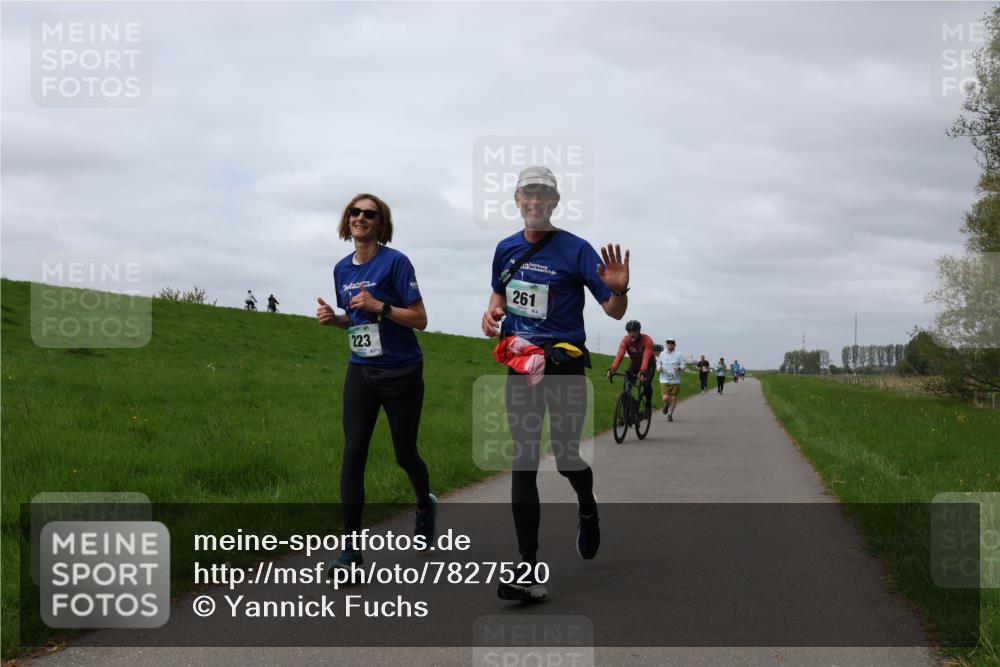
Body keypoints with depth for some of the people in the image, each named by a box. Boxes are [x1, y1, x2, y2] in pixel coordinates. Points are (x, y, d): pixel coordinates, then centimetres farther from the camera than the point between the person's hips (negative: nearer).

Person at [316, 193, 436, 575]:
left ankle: (425, 506, 41)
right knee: (353, 454, -7)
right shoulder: (342, 269, 8)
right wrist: (333, 318, -1)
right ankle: (350, 547, -6)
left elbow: (420, 320, -12)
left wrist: (378, 306, -23)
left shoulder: (395, 262, -11)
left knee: (404, 454, 7)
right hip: (361, 371, 5)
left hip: (402, 372, -4)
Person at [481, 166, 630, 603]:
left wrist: (618, 289, -30)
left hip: (564, 365, -3)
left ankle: (587, 508, 39)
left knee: (566, 458, 1)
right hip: (520, 365, 4)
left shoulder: (575, 250, -7)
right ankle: (528, 571, -5)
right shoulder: (506, 249, 7)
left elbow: (614, 311, -8)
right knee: (523, 464, -4)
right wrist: (491, 312, 4)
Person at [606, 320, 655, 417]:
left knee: (646, 383, -28)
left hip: (648, 365, -3)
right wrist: (612, 369, -51)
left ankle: (648, 406, -4)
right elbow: (620, 355, -35)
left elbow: (646, 358, -43)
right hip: (634, 364, 3)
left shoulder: (647, 340, -30)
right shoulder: (625, 341, -22)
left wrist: (642, 372, -58)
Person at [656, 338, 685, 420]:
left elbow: (683, 367, -1)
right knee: (665, 398, -11)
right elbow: (658, 366, 14)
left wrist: (679, 368, -23)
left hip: (675, 380, 0)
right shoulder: (662, 354, 6)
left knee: (673, 398, 2)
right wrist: (659, 368, -9)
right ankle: (666, 405, 25)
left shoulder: (679, 355, 0)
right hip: (664, 380, 0)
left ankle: (670, 414, 21)